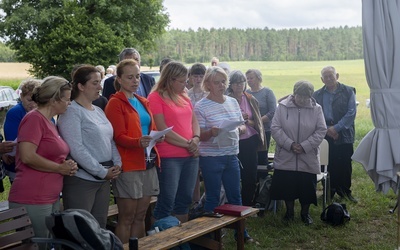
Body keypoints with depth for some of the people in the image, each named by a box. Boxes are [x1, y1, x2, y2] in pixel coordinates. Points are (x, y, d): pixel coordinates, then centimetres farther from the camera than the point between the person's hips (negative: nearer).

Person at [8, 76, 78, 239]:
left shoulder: (49, 122, 15)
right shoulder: (34, 118, -12)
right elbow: (27, 156, -23)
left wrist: (67, 165, 7)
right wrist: (60, 168, -12)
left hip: (51, 199, 9)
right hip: (32, 200, -9)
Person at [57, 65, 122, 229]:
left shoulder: (98, 111, 15)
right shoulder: (71, 112, -12)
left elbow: (110, 140, 18)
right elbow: (76, 149, -19)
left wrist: (117, 164, 1)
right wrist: (102, 172, -16)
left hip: (103, 180, 8)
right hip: (81, 180, -8)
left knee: (100, 227, 13)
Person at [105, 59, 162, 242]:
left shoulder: (143, 102, 17)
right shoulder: (115, 103, -6)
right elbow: (119, 137, -13)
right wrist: (138, 142, -32)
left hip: (148, 163, 7)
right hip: (129, 165, -7)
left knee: (140, 216, 12)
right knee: (126, 218, -3)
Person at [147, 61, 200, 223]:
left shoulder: (184, 97, 15)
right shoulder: (156, 97, -7)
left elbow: (194, 121, 17)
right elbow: (163, 130, -14)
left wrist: (195, 139, -4)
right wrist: (187, 144, -10)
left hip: (190, 156, 7)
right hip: (169, 158, -7)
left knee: (185, 200, 14)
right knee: (167, 201, -4)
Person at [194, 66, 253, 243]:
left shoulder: (233, 102, 7)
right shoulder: (201, 106, -10)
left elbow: (243, 125, 14)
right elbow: (200, 136, -11)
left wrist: (241, 129, -9)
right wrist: (211, 132, -31)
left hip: (231, 156, 5)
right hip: (211, 158, -5)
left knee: (235, 195, 13)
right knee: (213, 198, 3)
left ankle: (241, 231, 27)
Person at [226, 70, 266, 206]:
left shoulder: (251, 100, 7)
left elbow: (257, 123, 9)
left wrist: (248, 121, -11)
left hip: (249, 141, 4)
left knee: (250, 176, 7)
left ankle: (248, 204, 21)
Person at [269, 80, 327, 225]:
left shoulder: (316, 109, -2)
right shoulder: (283, 107, -5)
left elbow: (321, 130, -4)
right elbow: (275, 128, -7)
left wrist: (304, 146, -14)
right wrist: (290, 144, -17)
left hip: (308, 158, 1)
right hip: (286, 157, 0)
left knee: (307, 187, 8)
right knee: (286, 186, 7)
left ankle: (305, 213, 28)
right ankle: (289, 211, 28)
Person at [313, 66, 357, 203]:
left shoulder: (348, 91, 2)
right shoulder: (317, 95, 8)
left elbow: (351, 113, -5)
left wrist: (336, 128, -13)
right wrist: (327, 129, -10)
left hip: (344, 135, -1)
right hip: (325, 135, 1)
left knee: (345, 164, 3)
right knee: (329, 164, 2)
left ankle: (345, 191, 16)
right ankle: (330, 190, 13)